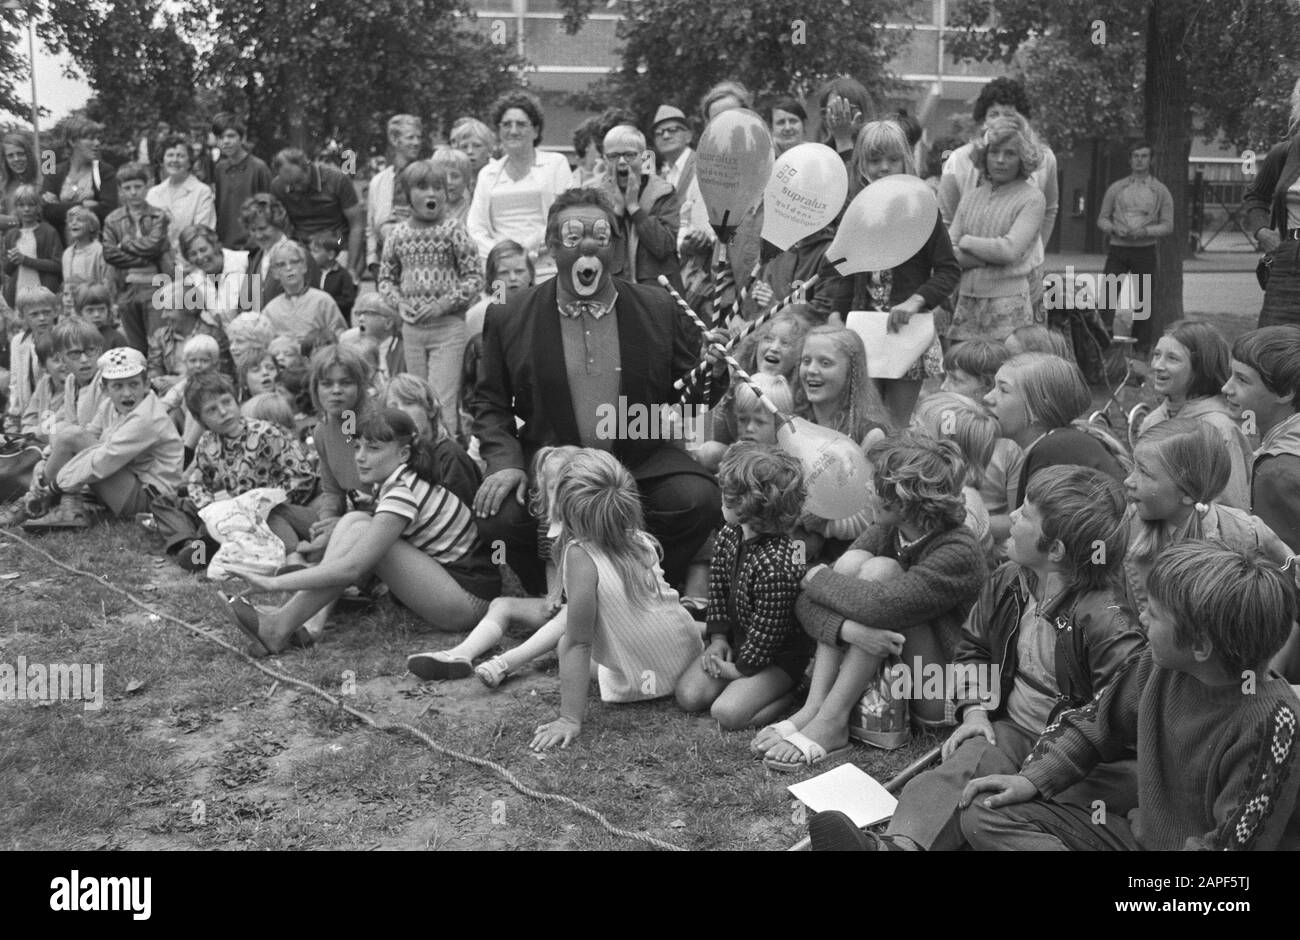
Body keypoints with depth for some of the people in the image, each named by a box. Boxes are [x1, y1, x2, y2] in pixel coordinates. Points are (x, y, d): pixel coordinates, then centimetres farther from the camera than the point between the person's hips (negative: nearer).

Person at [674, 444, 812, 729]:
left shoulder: (777, 566, -34)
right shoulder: (729, 536, -7)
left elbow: (766, 630, -24)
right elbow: (718, 583, 7)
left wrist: (740, 668, -12)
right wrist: (718, 637, 1)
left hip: (778, 653, -7)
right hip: (736, 637, 8)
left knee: (727, 713, -23)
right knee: (688, 696, -7)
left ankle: (788, 692, 0)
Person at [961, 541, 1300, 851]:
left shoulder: (1271, 722, -26)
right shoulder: (1158, 665, -6)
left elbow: (1235, 843, -23)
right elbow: (1099, 721, 11)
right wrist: (1032, 778, 2)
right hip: (1138, 835, 8)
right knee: (985, 815, -5)